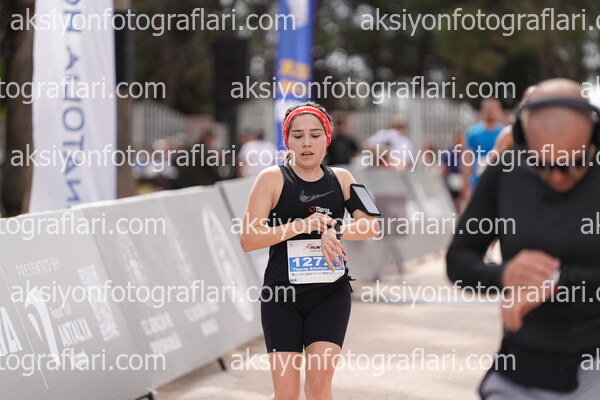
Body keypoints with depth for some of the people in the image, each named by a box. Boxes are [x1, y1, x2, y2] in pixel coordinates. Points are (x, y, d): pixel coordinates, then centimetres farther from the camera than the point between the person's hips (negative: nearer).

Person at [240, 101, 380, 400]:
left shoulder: (340, 179, 8)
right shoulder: (272, 179, -3)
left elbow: (372, 225, -2)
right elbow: (248, 239, -11)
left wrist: (334, 232, -20)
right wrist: (303, 225, -20)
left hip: (331, 293, 2)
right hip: (282, 296, -2)